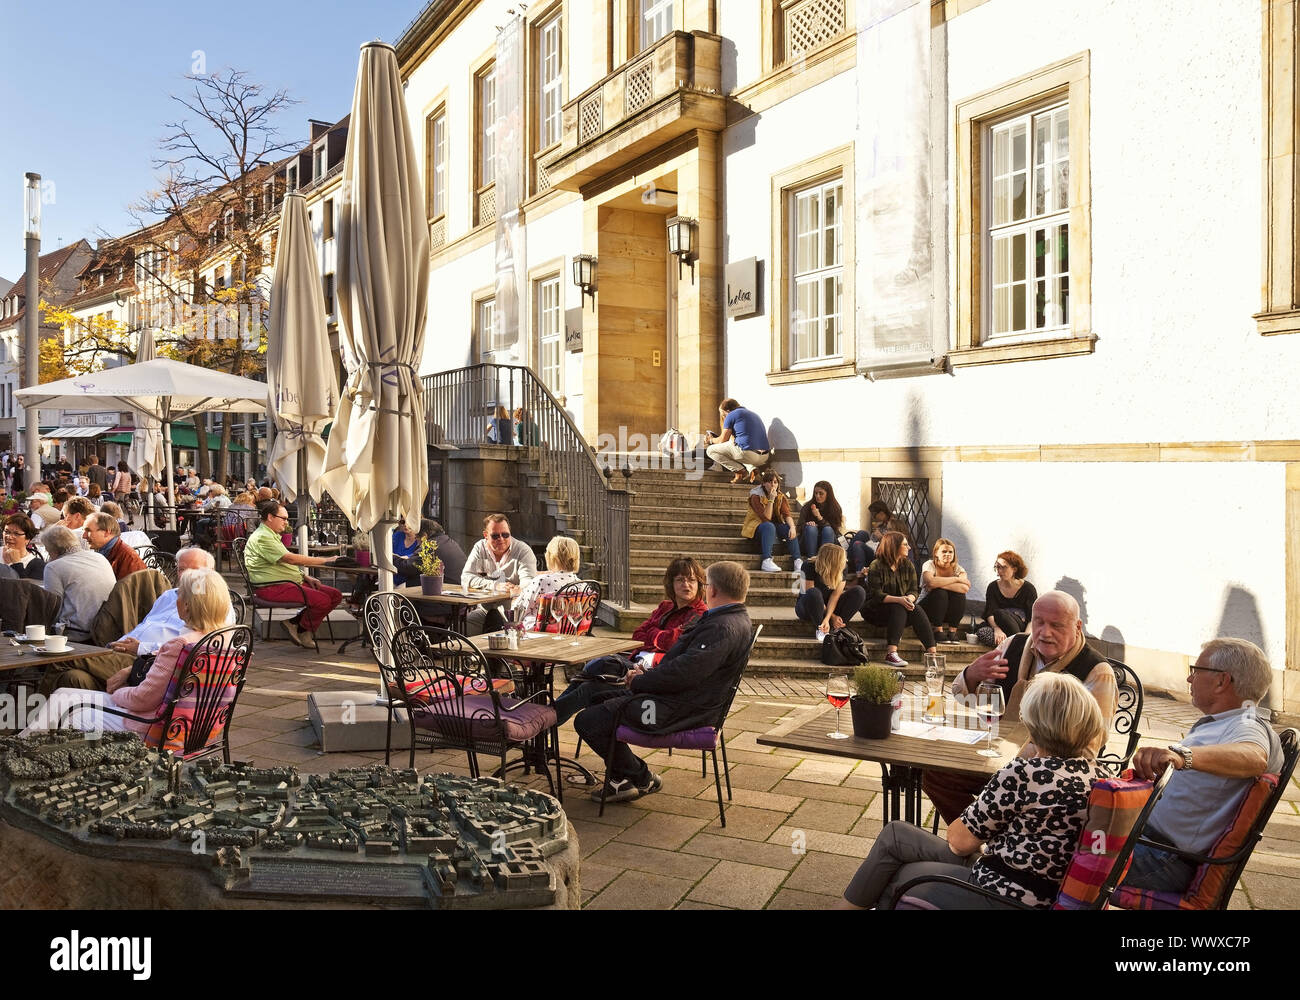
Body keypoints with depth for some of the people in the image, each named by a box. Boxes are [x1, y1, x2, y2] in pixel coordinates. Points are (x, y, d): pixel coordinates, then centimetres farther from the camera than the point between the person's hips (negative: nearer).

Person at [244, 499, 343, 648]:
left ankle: (295, 623, 3)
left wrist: (306, 577, 10)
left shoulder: (272, 536, 23)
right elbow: (290, 558, -22)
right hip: (273, 587, -11)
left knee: (335, 595, -2)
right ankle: (302, 631, 0)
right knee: (322, 601, -25)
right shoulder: (262, 537, -13)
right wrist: (325, 560, -19)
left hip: (291, 582, 11)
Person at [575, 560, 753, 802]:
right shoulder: (732, 620, 12)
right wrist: (647, 675, 5)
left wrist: (639, 682, -14)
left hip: (676, 710, -12)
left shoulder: (724, 629, -23)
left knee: (588, 721, -11)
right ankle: (621, 777, 20)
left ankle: (642, 779, 7)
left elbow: (683, 673, -29)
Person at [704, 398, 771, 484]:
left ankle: (739, 471, -2)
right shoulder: (753, 414, 28)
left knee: (710, 451, 8)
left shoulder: (731, 415, 4)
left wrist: (711, 440, 28)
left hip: (748, 453, -8)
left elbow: (722, 440, 9)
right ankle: (753, 470, 12)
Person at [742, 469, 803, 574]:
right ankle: (767, 561, -50)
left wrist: (792, 527, -33)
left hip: (774, 525, 5)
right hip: (756, 526, -5)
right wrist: (771, 500, -32)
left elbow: (787, 514, -14)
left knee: (788, 529, -24)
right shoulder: (756, 497, -16)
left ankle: (798, 561, -33)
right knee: (769, 526, -37)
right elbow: (766, 518, -25)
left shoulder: (781, 497, 0)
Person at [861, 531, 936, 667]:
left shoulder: (908, 565, 8)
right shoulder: (876, 566, -10)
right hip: (875, 609, -5)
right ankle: (891, 653, -44)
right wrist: (899, 599, -31)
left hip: (900, 607, 5)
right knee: (898, 609, -34)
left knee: (916, 611, -26)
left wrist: (909, 599, -22)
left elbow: (914, 590, 2)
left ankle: (932, 653, -35)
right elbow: (876, 595, -18)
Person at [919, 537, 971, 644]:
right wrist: (956, 579, -26)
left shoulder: (957, 568, -2)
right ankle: (938, 631, -17)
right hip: (927, 609, -3)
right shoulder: (929, 565, -10)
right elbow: (931, 582, -35)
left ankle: (953, 631, -12)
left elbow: (965, 587, -25)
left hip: (949, 612, 3)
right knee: (940, 593, -31)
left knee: (959, 594, -24)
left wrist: (939, 584, -30)